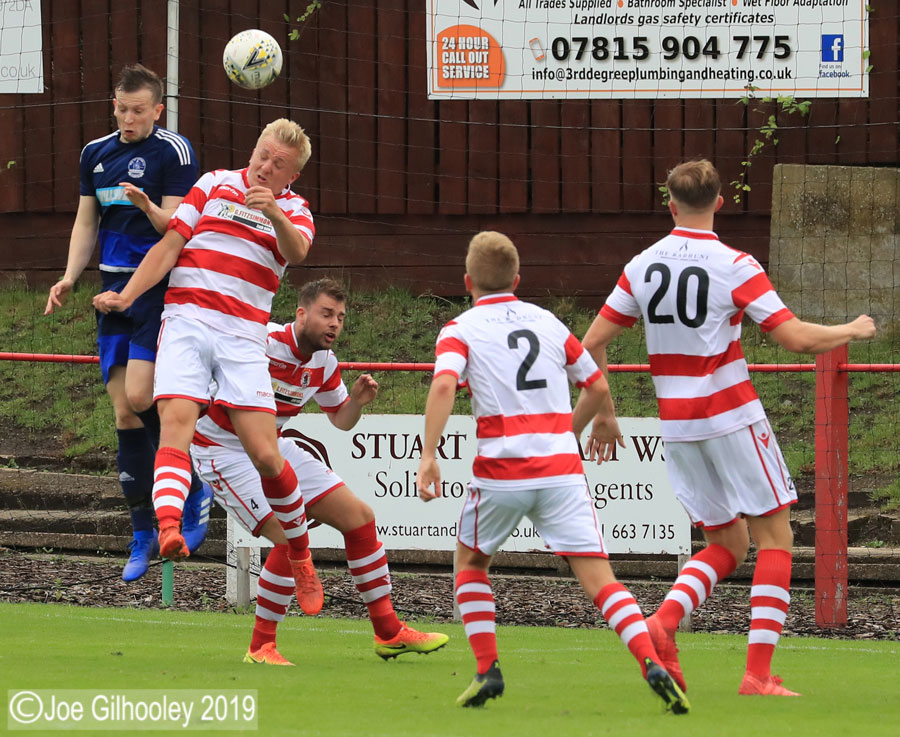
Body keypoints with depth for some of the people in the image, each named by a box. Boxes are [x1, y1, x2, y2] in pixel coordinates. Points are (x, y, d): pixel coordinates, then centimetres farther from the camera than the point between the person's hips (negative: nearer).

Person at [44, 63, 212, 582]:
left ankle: (194, 486, 3)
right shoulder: (96, 154, 13)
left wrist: (149, 207, -32)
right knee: (124, 413, 3)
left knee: (140, 396, -20)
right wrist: (70, 278, 7)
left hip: (161, 287, -6)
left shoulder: (173, 151, -6)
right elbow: (86, 223, 20)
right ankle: (144, 534, 10)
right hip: (115, 289, 6)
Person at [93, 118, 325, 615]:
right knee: (177, 420, -24)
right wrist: (126, 296, -3)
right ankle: (168, 527, -42)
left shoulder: (294, 210, 13)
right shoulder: (215, 184, 14)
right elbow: (169, 244, 10)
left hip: (244, 336, 0)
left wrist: (274, 212, -30)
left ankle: (299, 554, 13)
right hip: (186, 321, 0)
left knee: (264, 453, -7)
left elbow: (296, 252, -11)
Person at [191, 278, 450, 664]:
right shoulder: (265, 342, -25)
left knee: (359, 516, 5)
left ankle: (389, 632, 16)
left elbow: (341, 419, 14)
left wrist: (357, 400, -7)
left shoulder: (324, 363, -1)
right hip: (224, 452, -8)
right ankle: (260, 648, -8)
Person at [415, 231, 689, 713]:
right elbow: (597, 388, 23)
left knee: (470, 562, 23)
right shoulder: (548, 323, 16)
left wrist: (428, 456, -18)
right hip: (562, 470, 2)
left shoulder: (460, 330, 5)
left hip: (501, 472, -2)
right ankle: (652, 664, -24)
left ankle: (487, 670, 11)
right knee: (599, 577, -4)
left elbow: (444, 384, -15)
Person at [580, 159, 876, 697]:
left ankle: (664, 621, -10)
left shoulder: (642, 266, 4)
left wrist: (603, 415, 18)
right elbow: (795, 337, -14)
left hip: (677, 426, 5)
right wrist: (852, 330, 5)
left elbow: (594, 342, 7)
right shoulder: (736, 267, -11)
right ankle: (758, 673, -7)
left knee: (726, 546, 16)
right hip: (732, 419, -5)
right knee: (775, 538, 3)